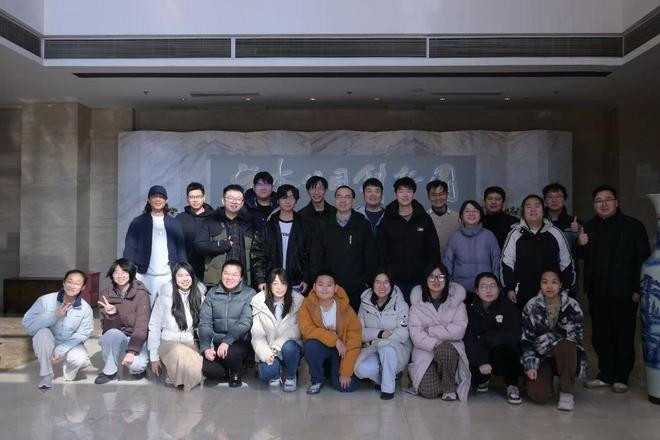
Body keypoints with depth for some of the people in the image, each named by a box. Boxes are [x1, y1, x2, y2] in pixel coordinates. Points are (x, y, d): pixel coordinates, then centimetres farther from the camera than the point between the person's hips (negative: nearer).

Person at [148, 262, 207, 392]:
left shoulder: (199, 295, 4)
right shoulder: (165, 296, -4)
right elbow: (154, 326, -1)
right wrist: (154, 356, -3)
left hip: (190, 344, 2)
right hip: (168, 343, -2)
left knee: (197, 371, -28)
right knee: (180, 352, -37)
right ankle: (172, 377, -5)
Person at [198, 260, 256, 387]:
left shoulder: (249, 294, -4)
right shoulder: (212, 293, 6)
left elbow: (245, 322, -15)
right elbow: (205, 322, 0)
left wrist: (227, 341, -27)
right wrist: (206, 347, -14)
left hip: (240, 342, -2)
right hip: (216, 342, 2)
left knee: (230, 352, -34)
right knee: (208, 370, -22)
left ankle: (236, 374, 2)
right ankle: (228, 372, 14)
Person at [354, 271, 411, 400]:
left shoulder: (400, 304, -6)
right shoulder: (365, 304, 2)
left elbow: (403, 334, -14)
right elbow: (359, 331, -3)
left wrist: (373, 341, -17)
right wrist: (379, 333, -22)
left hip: (397, 350, -2)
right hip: (372, 350, 2)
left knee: (386, 346, -36)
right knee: (362, 369, -29)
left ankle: (388, 387, -17)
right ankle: (383, 378, 4)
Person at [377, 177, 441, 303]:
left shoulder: (425, 219, 6)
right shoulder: (387, 221, 5)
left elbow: (434, 250, 6)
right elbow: (381, 252, 4)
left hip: (420, 279, 0)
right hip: (395, 280, 0)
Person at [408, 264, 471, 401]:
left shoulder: (456, 299, -2)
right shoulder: (418, 301, -1)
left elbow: (459, 330, -14)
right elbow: (416, 334, -9)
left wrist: (430, 330, -12)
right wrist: (436, 344, -22)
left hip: (451, 348, 0)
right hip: (425, 350, 0)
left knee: (445, 350, -36)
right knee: (429, 391, -20)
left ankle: (449, 388, -9)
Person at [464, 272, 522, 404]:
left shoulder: (509, 307, -10)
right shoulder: (471, 309, -4)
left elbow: (515, 336, -20)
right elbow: (468, 340, -11)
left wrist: (484, 338, -17)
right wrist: (481, 362, -26)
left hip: (505, 358, -3)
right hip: (480, 355, 3)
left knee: (505, 347, -35)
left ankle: (512, 386, -8)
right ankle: (483, 379, 15)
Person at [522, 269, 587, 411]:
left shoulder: (572, 306, -5)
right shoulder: (531, 306, -2)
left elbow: (576, 337, -11)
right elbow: (526, 339, -2)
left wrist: (549, 338, -19)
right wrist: (530, 366, -10)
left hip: (566, 356, 0)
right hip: (541, 358, 1)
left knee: (566, 346, -37)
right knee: (538, 395, -23)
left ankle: (566, 392, -18)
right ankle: (547, 379, 14)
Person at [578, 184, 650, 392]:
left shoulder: (633, 226, -4)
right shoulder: (589, 227, 12)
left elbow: (643, 258, -7)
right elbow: (582, 256, 20)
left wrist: (637, 289, -12)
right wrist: (580, 244, -3)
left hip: (623, 292, -4)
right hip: (597, 292, 5)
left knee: (623, 336, 4)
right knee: (600, 336, 9)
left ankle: (621, 377, 16)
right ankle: (605, 375, 22)